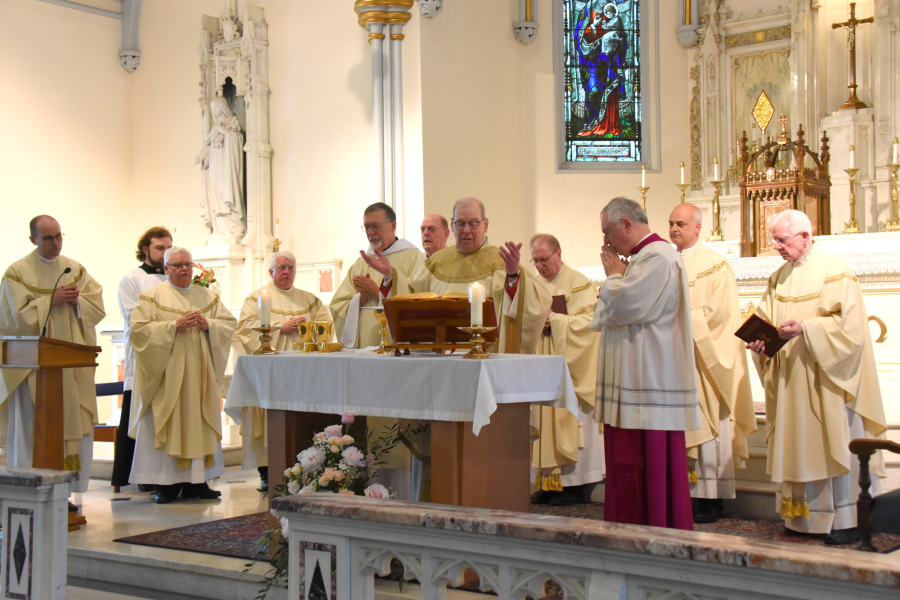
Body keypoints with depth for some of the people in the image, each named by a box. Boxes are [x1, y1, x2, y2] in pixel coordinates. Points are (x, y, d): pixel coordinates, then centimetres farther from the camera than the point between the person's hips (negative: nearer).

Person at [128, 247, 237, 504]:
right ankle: (166, 483, -2)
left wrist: (208, 324, -10)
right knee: (167, 426, -6)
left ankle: (196, 481, 7)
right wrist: (174, 326, -16)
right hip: (166, 375, -4)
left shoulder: (208, 296, 15)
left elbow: (230, 323, 10)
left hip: (199, 374, 4)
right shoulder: (152, 297, 3)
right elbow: (139, 328, -8)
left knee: (199, 424, 2)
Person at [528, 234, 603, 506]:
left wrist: (553, 319, -18)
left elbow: (587, 322, -13)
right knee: (543, 420, 4)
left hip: (568, 365, -6)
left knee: (567, 419, -6)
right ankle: (548, 481, 9)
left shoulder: (579, 285, -4)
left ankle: (572, 483, -1)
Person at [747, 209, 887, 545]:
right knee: (798, 446, 7)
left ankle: (848, 521, 1)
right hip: (791, 382, 6)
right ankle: (805, 516, 14)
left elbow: (848, 325, -16)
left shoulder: (835, 273, -7)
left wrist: (805, 328, -26)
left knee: (836, 443, -4)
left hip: (826, 380, -6)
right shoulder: (779, 278, 14)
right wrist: (760, 339, -9)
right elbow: (764, 318, 11)